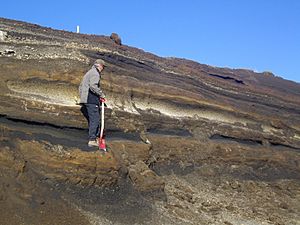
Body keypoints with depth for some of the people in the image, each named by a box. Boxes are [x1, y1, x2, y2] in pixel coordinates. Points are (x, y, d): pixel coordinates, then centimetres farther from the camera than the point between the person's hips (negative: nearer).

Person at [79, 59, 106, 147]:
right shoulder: (95, 73, -6)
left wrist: (82, 97, 25)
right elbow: (93, 86, -21)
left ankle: (95, 137, 17)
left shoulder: (88, 73, 26)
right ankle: (92, 140, -13)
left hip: (85, 100, 10)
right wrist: (101, 94, -13)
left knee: (91, 120, 13)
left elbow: (81, 86, 28)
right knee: (95, 119, -10)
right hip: (92, 100, -10)